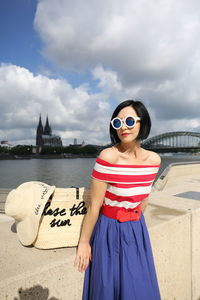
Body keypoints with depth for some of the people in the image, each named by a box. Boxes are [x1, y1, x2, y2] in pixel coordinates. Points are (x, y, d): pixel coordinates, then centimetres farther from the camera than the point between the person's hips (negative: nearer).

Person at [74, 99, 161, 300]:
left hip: (137, 230, 5)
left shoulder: (153, 159, -8)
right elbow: (94, 206, -18)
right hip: (109, 231, -4)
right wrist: (83, 242, -9)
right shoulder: (108, 156, -23)